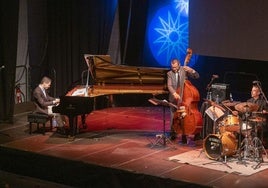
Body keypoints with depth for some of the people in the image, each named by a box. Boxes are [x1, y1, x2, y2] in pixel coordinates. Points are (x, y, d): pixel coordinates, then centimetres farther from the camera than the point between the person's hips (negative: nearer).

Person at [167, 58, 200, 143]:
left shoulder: (184, 70, -3)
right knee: (173, 116, 11)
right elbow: (169, 86, -10)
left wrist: (191, 70, -29)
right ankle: (173, 133, 25)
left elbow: (197, 76, -9)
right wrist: (174, 93, -29)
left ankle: (184, 135, 5)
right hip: (174, 98, 2)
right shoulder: (170, 73, 0)